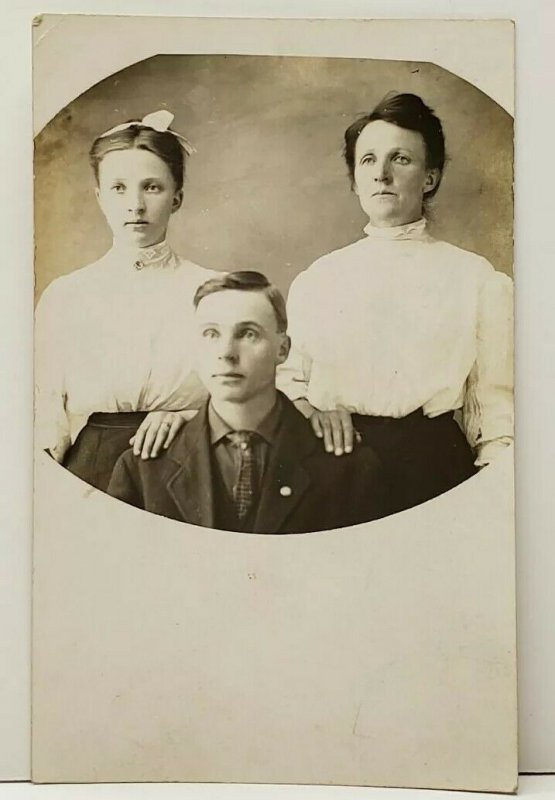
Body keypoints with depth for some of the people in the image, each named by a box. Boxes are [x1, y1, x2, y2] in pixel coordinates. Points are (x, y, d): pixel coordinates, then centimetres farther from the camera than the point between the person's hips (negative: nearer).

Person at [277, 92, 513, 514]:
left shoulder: (477, 279, 5)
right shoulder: (316, 279, 11)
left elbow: (497, 409, 5)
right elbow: (285, 374, 17)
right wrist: (306, 406, -5)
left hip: (432, 463, -1)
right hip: (331, 458, 1)